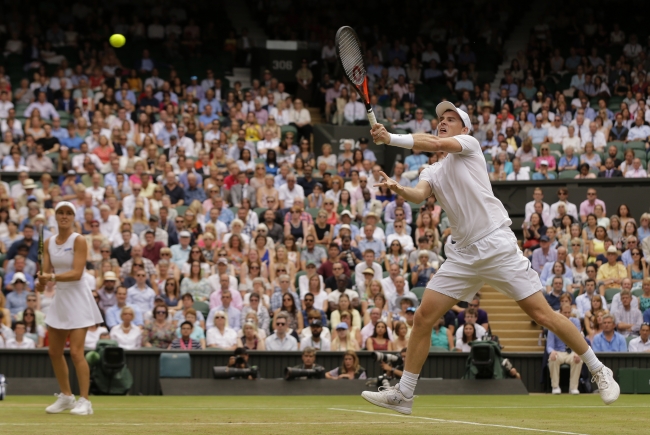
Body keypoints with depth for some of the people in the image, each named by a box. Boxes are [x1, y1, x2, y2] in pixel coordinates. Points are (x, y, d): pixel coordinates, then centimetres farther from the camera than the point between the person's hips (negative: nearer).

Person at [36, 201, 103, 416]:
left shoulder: (79, 240, -10)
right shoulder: (49, 242, 7)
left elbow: (77, 273, -19)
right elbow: (46, 271, 3)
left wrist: (52, 277, -30)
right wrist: (42, 282, -19)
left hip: (77, 297, -7)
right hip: (60, 297, 7)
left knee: (76, 352, -13)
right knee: (54, 352, 11)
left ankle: (84, 401, -9)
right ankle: (66, 396, 26)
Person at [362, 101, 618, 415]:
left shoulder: (468, 144, 4)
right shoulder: (431, 173, 17)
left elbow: (434, 144, -16)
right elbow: (419, 195, -5)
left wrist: (390, 138, -18)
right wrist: (399, 189, -27)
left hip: (497, 245, -6)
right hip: (462, 256, 6)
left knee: (542, 314, -7)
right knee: (423, 317, -2)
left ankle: (598, 371, 6)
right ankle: (403, 394, 6)